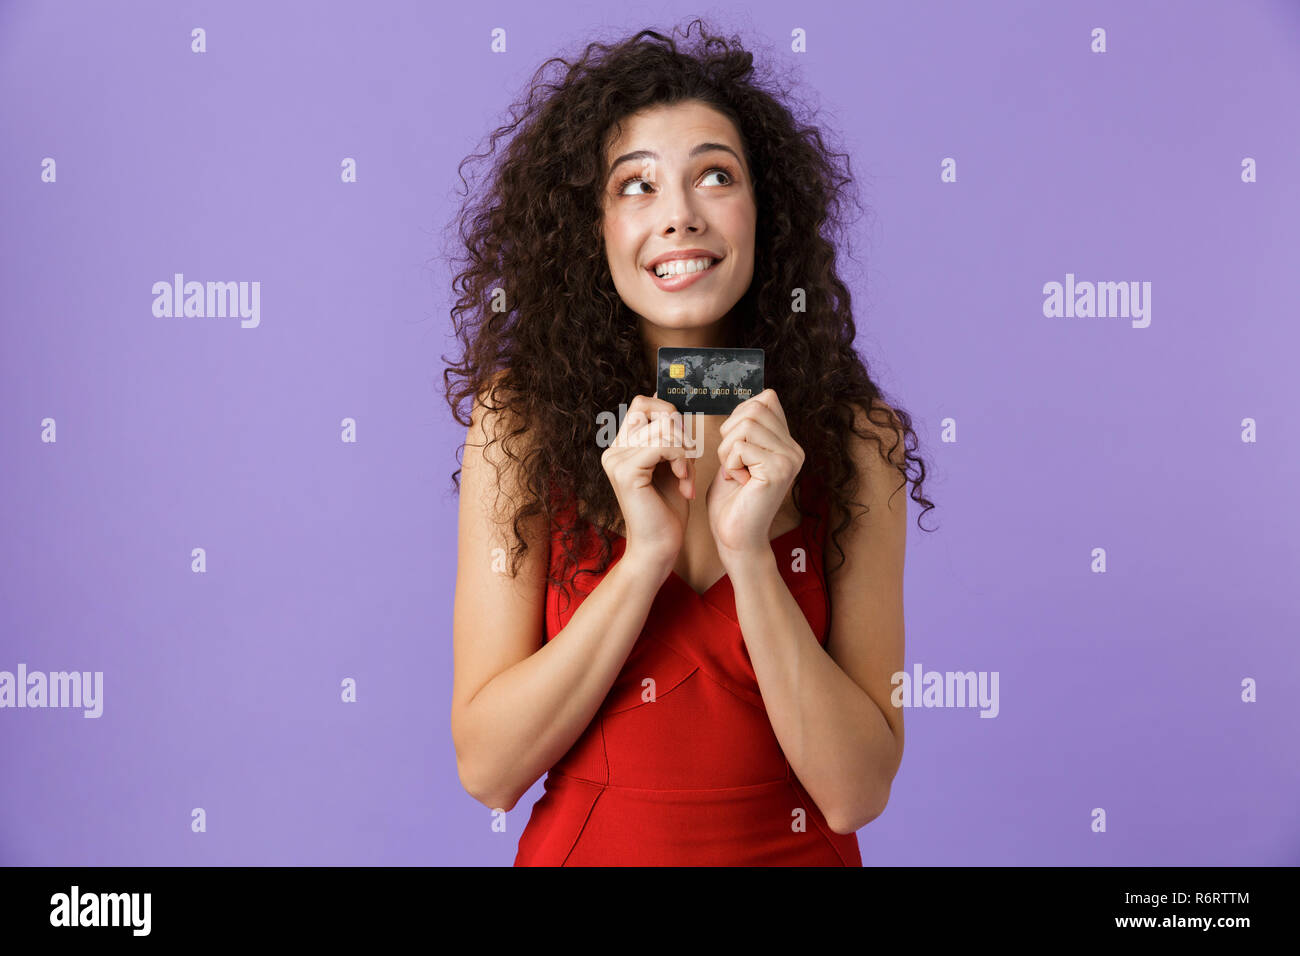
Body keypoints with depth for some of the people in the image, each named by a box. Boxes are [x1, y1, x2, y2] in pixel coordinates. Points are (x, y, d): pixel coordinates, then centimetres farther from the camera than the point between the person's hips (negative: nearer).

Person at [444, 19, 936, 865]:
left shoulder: (853, 440, -11)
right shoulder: (519, 423, -13)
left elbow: (855, 792, -15)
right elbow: (488, 769, -15)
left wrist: (749, 556, -26)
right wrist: (645, 555, -25)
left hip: (795, 850, 1)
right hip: (583, 844, 0)